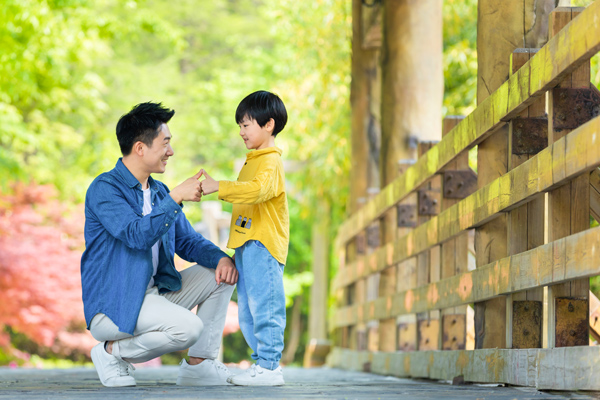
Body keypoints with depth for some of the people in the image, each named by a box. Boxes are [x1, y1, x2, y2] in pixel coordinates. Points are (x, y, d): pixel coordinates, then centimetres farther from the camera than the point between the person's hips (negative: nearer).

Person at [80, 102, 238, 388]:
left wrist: (220, 258, -4)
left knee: (220, 274, 5)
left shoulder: (159, 192, 14)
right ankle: (114, 352, -6)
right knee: (189, 327, -30)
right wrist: (176, 197, -25)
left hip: (155, 292, 9)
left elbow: (187, 241, 15)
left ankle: (198, 365, 7)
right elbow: (138, 235, -28)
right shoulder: (104, 189, -14)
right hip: (112, 306, -9)